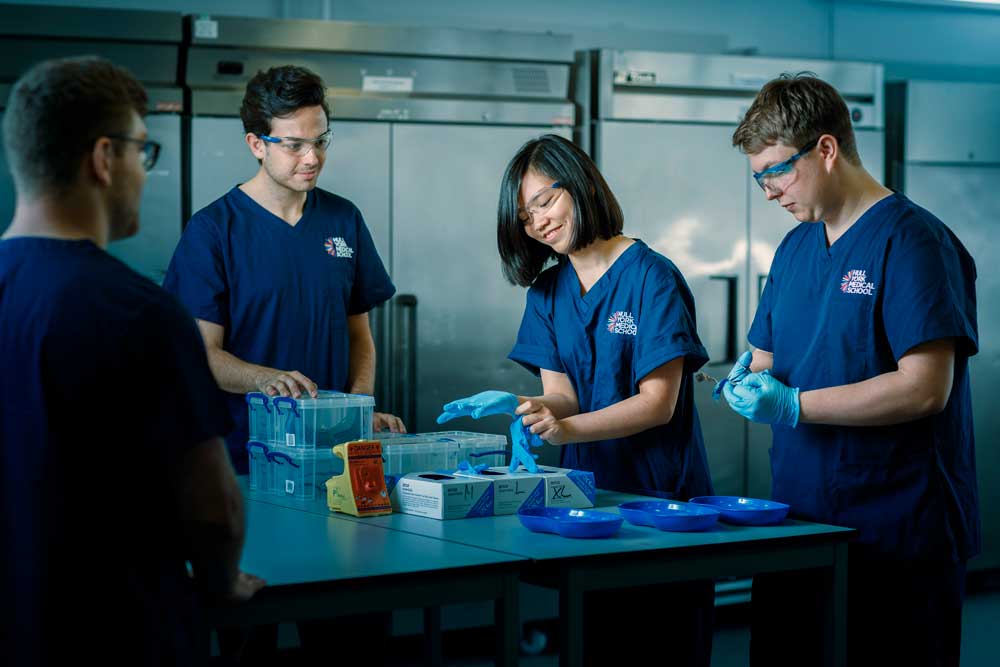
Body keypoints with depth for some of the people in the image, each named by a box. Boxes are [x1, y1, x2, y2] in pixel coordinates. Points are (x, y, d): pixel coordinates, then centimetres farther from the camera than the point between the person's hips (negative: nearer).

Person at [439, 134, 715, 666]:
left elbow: (658, 403, -16)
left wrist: (569, 427, -30)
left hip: (660, 497, -5)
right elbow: (561, 396, 2)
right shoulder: (547, 292, 9)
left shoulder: (652, 278, -11)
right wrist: (518, 406, -21)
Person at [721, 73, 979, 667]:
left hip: (898, 542, -7)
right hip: (798, 527, 8)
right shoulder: (796, 246, 14)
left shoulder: (913, 241, -11)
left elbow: (925, 388, -19)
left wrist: (793, 406, -20)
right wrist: (750, 378, -3)